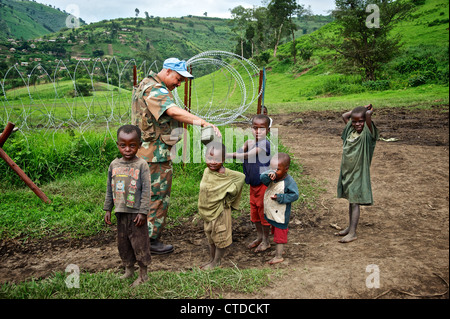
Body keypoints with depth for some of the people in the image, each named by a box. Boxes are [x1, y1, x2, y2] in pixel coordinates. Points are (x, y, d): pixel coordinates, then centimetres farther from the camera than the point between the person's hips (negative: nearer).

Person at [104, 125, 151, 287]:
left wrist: (143, 212, -14)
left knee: (139, 242, 4)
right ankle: (128, 269, 35)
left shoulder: (141, 165, -11)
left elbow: (146, 190, -11)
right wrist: (107, 209, 11)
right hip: (120, 212, 5)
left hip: (136, 212, -5)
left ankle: (143, 274, 19)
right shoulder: (114, 164, 4)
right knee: (122, 242, 16)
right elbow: (110, 189, 11)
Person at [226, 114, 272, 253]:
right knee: (254, 211, 17)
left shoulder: (265, 144, -18)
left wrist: (228, 155, -27)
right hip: (253, 183, 8)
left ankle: (266, 241, 21)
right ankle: (259, 237, 36)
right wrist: (245, 146, -23)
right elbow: (239, 153, -6)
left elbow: (247, 156, -26)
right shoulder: (249, 143, 7)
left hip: (264, 183, -7)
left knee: (263, 211, 4)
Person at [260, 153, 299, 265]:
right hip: (271, 213, 7)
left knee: (280, 234, 6)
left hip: (281, 215, -7)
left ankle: (278, 256, 19)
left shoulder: (289, 181, -21)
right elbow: (262, 178, -19)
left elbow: (294, 195, -21)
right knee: (276, 232, 24)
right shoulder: (271, 177, -4)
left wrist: (280, 197, -26)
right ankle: (279, 249, 43)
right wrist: (268, 175, -40)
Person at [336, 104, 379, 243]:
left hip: (359, 173, -7)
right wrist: (359, 109, 8)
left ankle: (352, 233, 4)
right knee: (350, 200, 17)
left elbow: (368, 113, -29)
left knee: (355, 201, -3)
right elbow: (344, 115, 16)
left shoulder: (368, 132, -14)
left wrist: (368, 110, -8)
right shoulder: (351, 130, 4)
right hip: (347, 171, 7)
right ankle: (350, 227, 29)